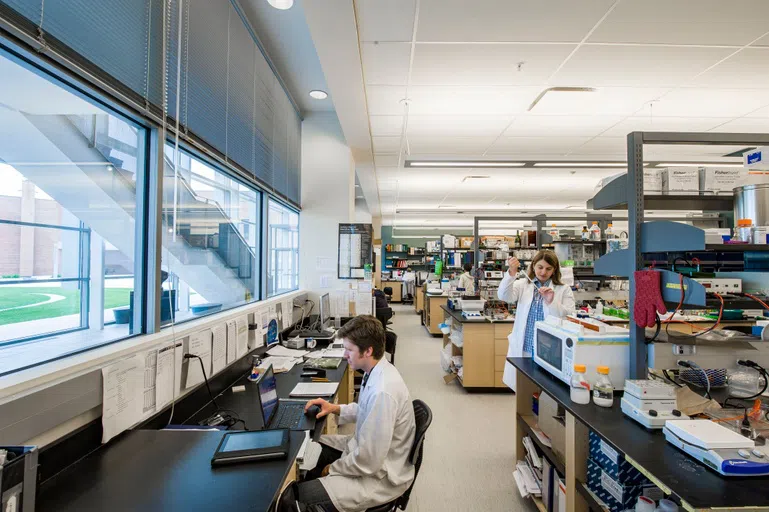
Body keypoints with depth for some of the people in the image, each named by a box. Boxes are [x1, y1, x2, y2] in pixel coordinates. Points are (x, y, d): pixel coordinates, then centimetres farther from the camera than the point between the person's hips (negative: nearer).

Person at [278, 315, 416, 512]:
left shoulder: (383, 391, -34)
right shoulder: (377, 371, -5)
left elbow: (368, 462, -27)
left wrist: (333, 469, -10)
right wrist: (335, 408, 1)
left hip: (380, 475, -9)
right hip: (366, 449, 9)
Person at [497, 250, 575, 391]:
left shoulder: (564, 290, 3)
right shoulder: (523, 284, 6)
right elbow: (504, 296, -12)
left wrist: (551, 302, -22)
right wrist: (511, 273, -27)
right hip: (523, 349, 1)